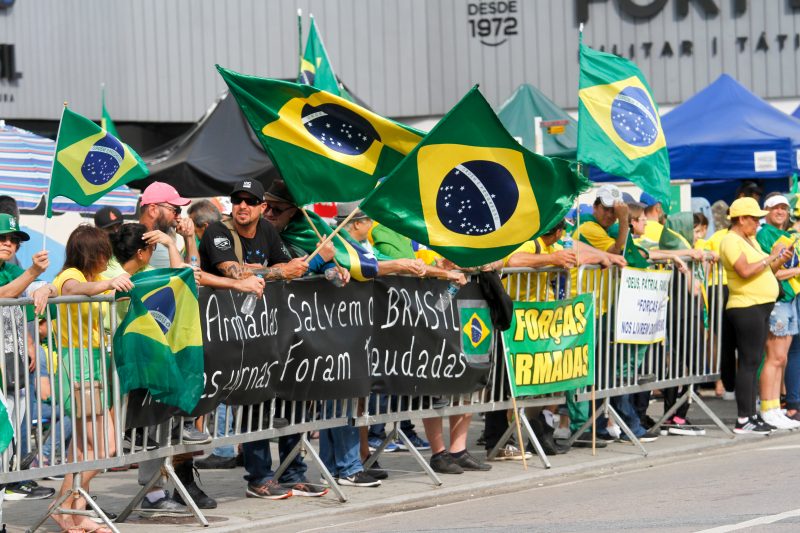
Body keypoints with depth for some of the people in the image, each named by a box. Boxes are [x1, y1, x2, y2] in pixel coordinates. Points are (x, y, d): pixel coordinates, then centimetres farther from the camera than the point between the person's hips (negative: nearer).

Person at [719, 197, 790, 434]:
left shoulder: (751, 240, 19)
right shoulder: (731, 241, -10)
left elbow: (764, 271, 19)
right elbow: (745, 271, -22)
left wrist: (780, 260, 3)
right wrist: (770, 258, -15)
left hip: (761, 308, 9)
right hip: (746, 308, -9)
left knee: (753, 363, 10)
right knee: (748, 363, -9)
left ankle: (752, 415, 14)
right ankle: (743, 420, -9)